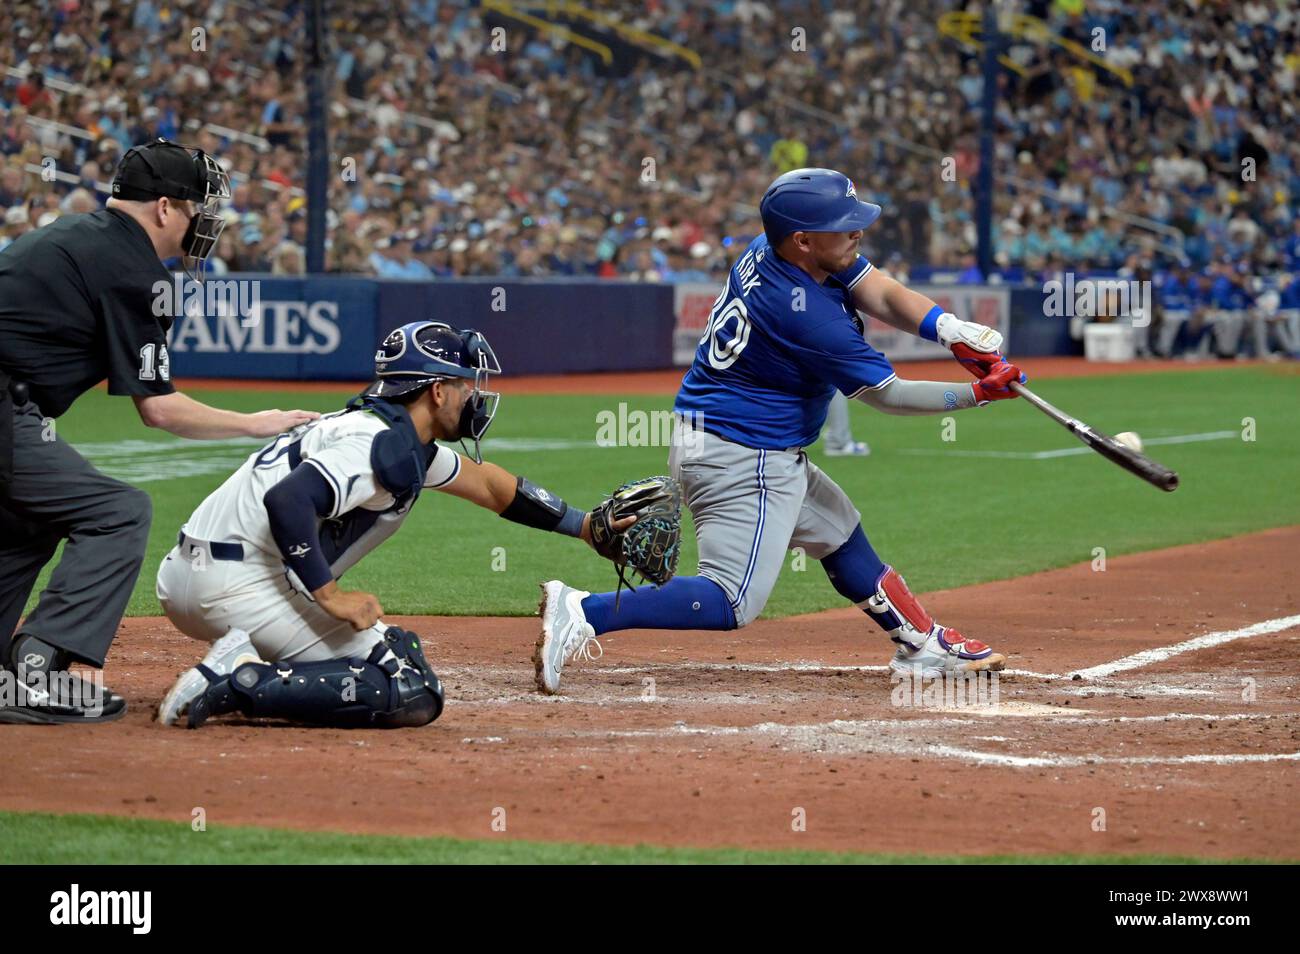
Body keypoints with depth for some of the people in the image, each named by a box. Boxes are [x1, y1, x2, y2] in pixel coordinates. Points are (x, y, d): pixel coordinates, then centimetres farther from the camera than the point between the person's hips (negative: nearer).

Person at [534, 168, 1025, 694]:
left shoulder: (768, 251, -2)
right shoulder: (807, 315, -27)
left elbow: (885, 295, -1)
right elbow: (887, 395, -17)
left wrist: (950, 329, -18)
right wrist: (979, 393, -8)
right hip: (742, 461, -11)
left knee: (839, 532, 25)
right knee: (730, 604, -15)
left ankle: (921, 644, 38)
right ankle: (586, 611, -23)